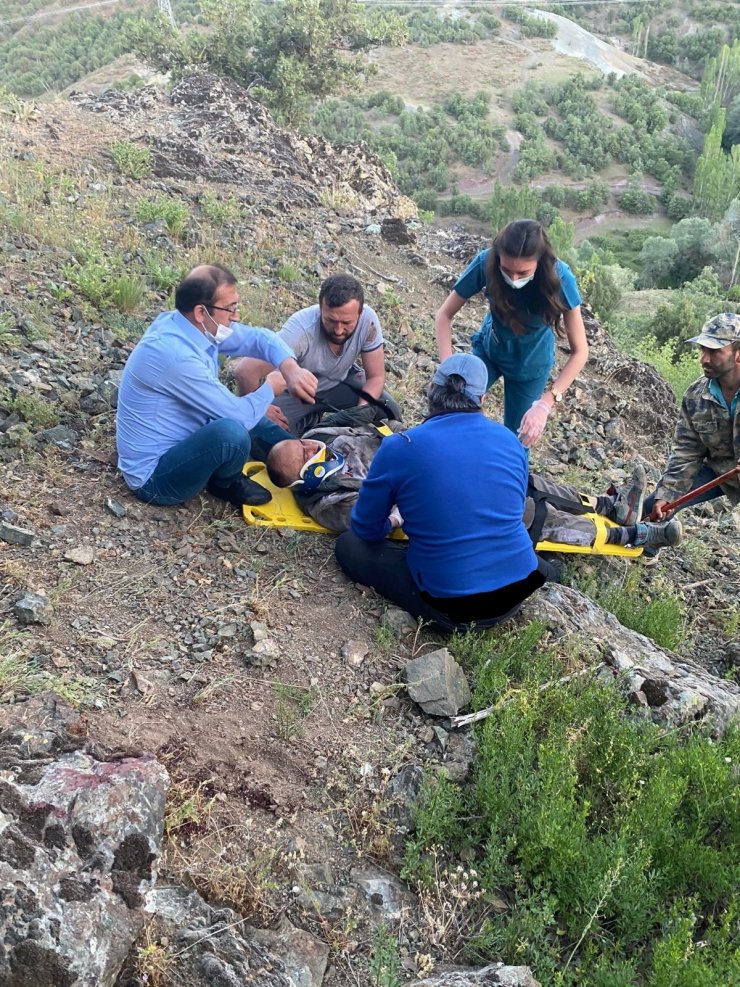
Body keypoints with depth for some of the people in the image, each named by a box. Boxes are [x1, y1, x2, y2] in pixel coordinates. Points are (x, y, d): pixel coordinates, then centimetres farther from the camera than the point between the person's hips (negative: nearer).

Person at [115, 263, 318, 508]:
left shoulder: (195, 326, -4)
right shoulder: (176, 355, -31)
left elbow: (257, 338, 6)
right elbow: (238, 415, -26)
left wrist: (291, 369, -14)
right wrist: (271, 386, -7)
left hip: (178, 442, 10)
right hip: (154, 477, -10)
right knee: (232, 430, -31)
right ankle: (225, 484, -1)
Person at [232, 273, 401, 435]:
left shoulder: (368, 319, -29)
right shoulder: (301, 329, -39)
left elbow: (376, 377, -16)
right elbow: (244, 371, -44)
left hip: (341, 382, 2)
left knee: (390, 413, -18)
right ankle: (308, 421, 7)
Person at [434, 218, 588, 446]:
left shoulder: (558, 278, -33)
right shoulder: (485, 263, -31)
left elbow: (579, 352, -28)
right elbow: (444, 315, -19)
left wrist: (545, 403, -39)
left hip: (530, 363, -1)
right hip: (489, 348, 1)